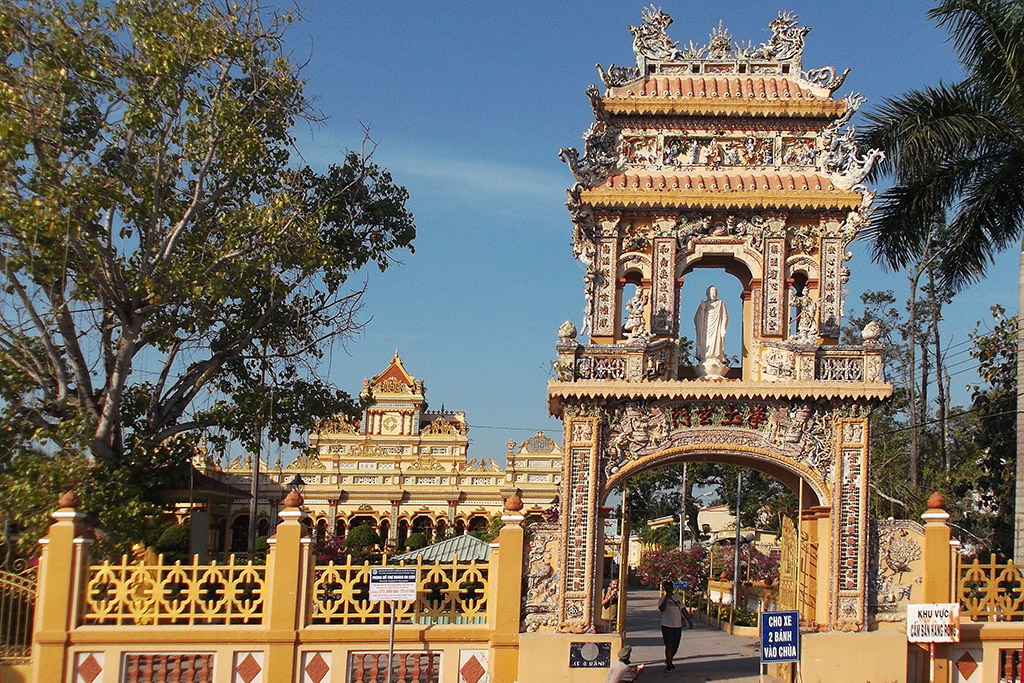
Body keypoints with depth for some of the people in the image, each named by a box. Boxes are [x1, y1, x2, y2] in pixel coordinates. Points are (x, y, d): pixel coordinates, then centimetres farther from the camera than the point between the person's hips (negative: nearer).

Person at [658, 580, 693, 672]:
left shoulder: (678, 597, 11)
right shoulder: (663, 599, -4)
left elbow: (683, 609, 17)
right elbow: (662, 609, -24)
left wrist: (689, 620, 12)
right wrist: (667, 598, -29)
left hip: (678, 626, 5)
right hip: (667, 626, -5)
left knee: (675, 645, 9)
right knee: (669, 645, -6)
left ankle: (669, 660, 30)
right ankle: (669, 664, 5)